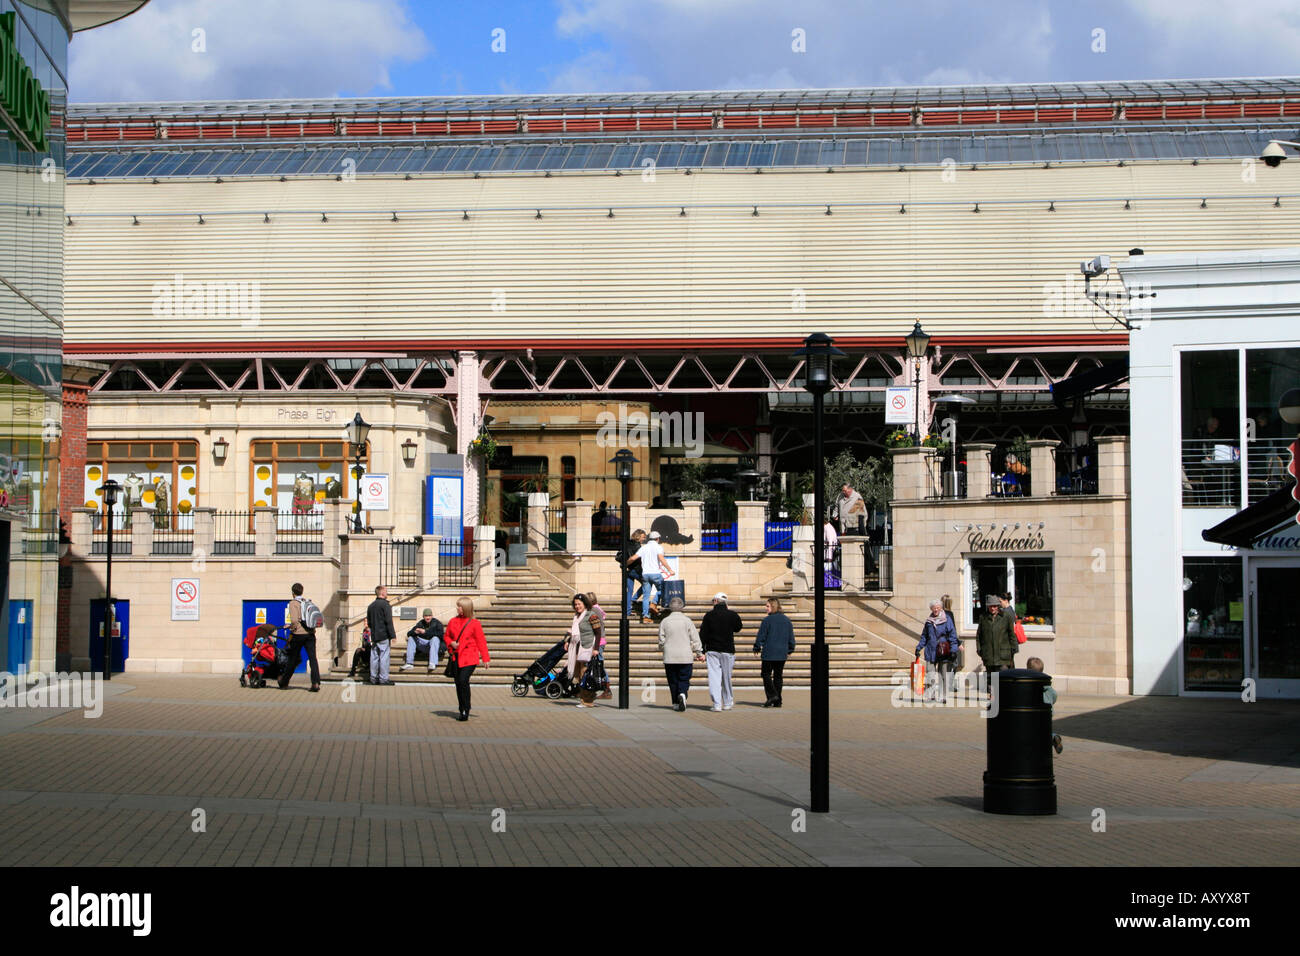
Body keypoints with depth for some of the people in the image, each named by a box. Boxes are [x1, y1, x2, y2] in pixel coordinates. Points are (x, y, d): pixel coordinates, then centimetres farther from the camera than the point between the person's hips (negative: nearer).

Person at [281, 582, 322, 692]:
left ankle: (284, 682, 25)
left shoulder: (293, 603, -5)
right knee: (312, 658, -2)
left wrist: (291, 633, -3)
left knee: (293, 659, 9)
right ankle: (316, 683, -14)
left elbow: (294, 620, -16)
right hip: (310, 633, 4)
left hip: (298, 634, -4)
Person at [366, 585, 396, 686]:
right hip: (383, 636, -7)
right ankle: (383, 679, -6)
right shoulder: (385, 605, -11)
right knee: (384, 657, -5)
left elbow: (368, 622, 19)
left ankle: (373, 678, 11)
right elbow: (388, 621, -15)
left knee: (374, 657, 9)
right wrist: (393, 635, -13)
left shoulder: (371, 606, 13)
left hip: (374, 635, 7)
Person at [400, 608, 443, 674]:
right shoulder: (420, 623, 8)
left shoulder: (437, 623, -5)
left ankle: (433, 664, -46)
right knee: (411, 638, -9)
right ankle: (409, 663, -18)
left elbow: (440, 634, -24)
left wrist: (425, 632, -29)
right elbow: (409, 633, 4)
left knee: (435, 638, -34)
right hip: (422, 644, 5)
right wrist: (415, 632, -22)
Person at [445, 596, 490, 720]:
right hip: (456, 657, 5)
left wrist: (485, 658, -1)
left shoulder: (474, 623, -3)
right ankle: (462, 711, 19)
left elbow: (481, 641, 0)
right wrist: (451, 643, -3)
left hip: (469, 658, -5)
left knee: (463, 680, -19)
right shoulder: (452, 622, 9)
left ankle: (466, 711, -11)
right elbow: (447, 636, 20)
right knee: (458, 683, 6)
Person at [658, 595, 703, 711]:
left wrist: (664, 649, 24)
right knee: (684, 680, 3)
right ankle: (682, 694, -24)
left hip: (669, 658, 1)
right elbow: (695, 639, -1)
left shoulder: (664, 622, 1)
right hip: (686, 657, -1)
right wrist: (699, 653, 6)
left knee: (673, 681, 8)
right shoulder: (687, 621, -1)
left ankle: (676, 703, 7)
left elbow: (661, 641, 4)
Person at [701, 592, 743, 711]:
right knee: (726, 677, 12)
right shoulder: (732, 615, -2)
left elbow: (703, 635, -3)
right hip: (727, 650, 1)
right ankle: (728, 703, 22)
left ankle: (717, 704, -8)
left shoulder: (709, 615, -2)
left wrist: (702, 652, 3)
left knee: (714, 676, -1)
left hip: (712, 650, -1)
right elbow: (738, 629, 17)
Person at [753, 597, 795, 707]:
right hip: (782, 654, 5)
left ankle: (772, 695, -14)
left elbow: (761, 636, -8)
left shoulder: (767, 620, -10)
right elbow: (791, 637, 13)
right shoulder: (786, 620, 8)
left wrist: (757, 648, 4)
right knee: (778, 676, 10)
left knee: (766, 674, 4)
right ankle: (777, 701, 9)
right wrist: (790, 650, 22)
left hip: (769, 654, -5)